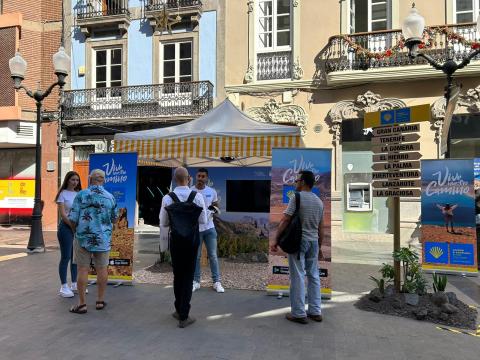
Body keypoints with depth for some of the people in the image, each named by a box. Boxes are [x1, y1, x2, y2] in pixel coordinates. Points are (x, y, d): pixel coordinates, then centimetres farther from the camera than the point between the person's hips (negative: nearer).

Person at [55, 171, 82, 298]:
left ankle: (74, 284, 21)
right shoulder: (63, 194, -5)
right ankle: (64, 287, 7)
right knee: (66, 257, -1)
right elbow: (62, 213, -11)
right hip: (66, 227, -5)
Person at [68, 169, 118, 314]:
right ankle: (100, 301, 20)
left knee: (83, 269, 4)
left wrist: (75, 229, 11)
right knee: (102, 269, 10)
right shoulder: (110, 197, 3)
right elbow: (113, 219, 11)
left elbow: (73, 218, -8)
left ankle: (82, 304, 10)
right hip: (103, 238, 3)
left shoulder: (81, 195, -7)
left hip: (83, 237, -2)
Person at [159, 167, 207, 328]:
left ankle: (179, 310, 32)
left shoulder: (167, 198, -11)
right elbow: (203, 220, -6)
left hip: (176, 240, 1)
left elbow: (163, 223, -3)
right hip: (192, 240, -1)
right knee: (188, 276, 7)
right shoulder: (197, 197, -12)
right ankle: (183, 316, 10)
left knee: (177, 275, 17)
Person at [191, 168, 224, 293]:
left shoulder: (212, 191, 1)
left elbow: (217, 208, 8)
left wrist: (215, 209, -15)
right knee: (196, 256, 8)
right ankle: (196, 281, 19)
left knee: (213, 255, 4)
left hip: (209, 228, 2)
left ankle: (216, 282, 12)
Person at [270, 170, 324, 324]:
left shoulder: (297, 197, -10)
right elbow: (321, 228, 13)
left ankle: (299, 313, 6)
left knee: (298, 277, 0)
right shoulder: (319, 201, 10)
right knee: (314, 276, 13)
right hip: (314, 242, 6)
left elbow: (285, 220, -14)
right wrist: (319, 247, 21)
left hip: (298, 241, -6)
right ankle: (315, 312, 20)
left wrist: (276, 240, -10)